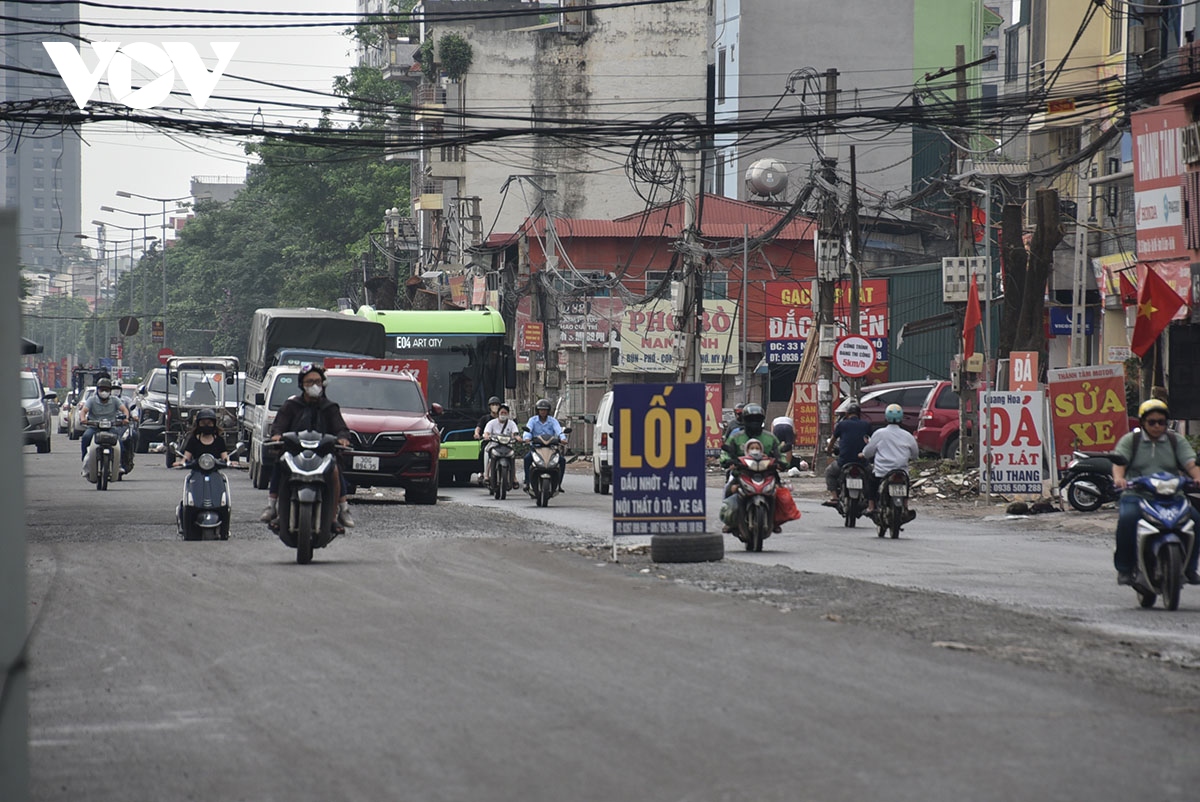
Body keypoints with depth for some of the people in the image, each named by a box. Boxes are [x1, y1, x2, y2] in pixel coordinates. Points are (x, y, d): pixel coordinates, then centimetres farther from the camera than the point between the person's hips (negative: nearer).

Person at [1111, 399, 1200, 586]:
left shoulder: (1176, 441, 14)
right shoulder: (1130, 440, 10)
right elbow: (1119, 461, -5)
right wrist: (1119, 478, -28)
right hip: (1136, 495, -2)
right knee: (1127, 518, -33)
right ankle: (1124, 568, -19)